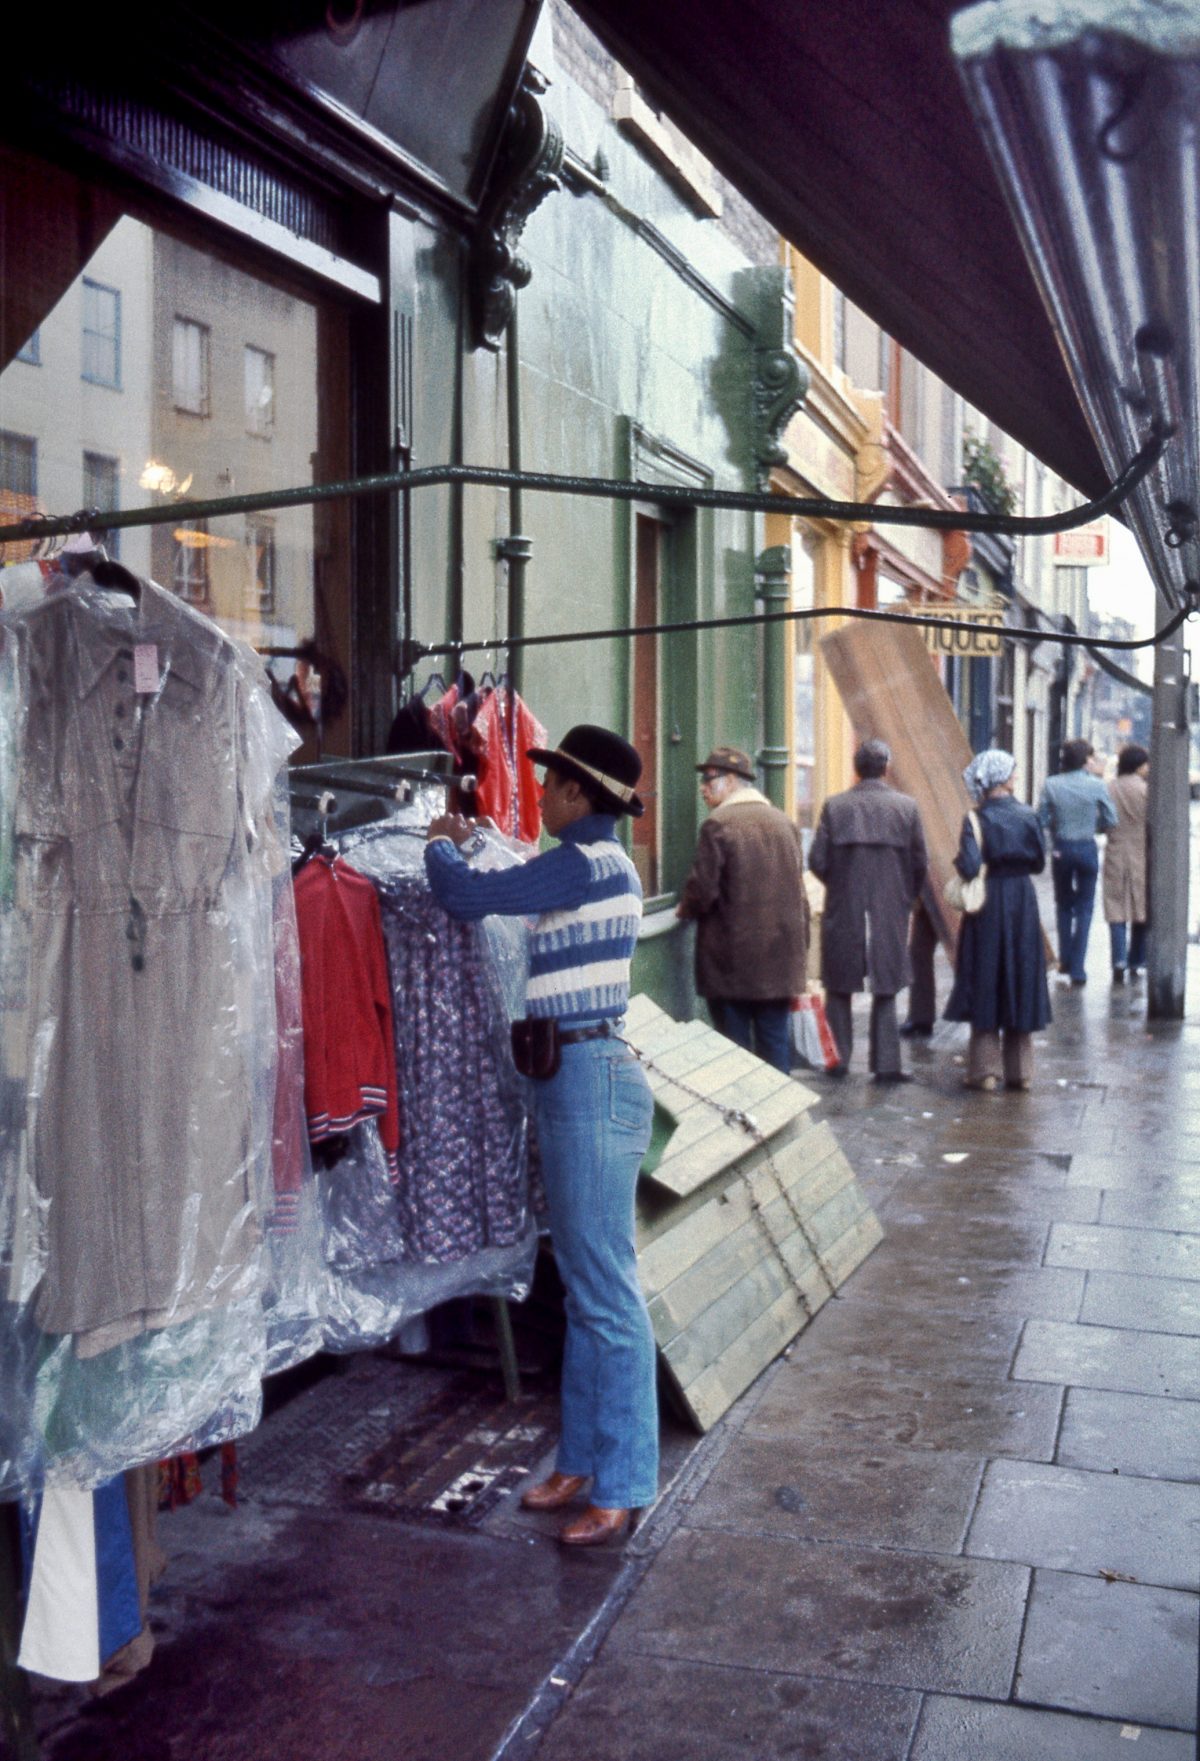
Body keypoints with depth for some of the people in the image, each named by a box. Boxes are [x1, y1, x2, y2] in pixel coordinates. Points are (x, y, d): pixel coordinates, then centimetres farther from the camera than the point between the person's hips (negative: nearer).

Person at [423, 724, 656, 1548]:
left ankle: (624, 1482, 8)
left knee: (607, 1288, -3)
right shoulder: (600, 863, 15)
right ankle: (583, 1458, 27)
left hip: (593, 1079, -10)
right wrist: (468, 846, 26)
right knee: (585, 1285, 16)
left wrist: (442, 844, 6)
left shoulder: (587, 863, -15)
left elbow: (467, 895, -14)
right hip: (575, 1078, 10)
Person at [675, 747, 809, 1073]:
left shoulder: (718, 825, -12)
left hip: (732, 960, -5)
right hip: (781, 960, 5)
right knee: (776, 1044, 12)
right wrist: (800, 951, 18)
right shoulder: (785, 823, 8)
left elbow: (702, 890, -16)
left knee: (735, 1049, 3)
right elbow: (799, 890, 12)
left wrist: (685, 909, 6)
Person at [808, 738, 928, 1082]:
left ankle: (838, 1059, 14)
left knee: (838, 988, 12)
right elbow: (920, 863, 0)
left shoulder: (834, 806, -4)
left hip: (842, 912, 0)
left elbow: (817, 860, -5)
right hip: (890, 912, 0)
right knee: (885, 989, 8)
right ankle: (886, 1064, 7)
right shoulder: (906, 806, -2)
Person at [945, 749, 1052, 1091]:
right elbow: (1039, 863, 3)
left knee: (984, 985, 5)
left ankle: (986, 1070, 4)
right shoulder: (1027, 815, -2)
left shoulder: (976, 819, -10)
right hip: (1023, 902, 2)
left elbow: (969, 867, -18)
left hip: (987, 907, -2)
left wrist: (960, 860, 3)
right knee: (1021, 980, 11)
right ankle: (1020, 1070, 16)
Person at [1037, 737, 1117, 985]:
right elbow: (1110, 820, -5)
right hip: (1087, 849, -1)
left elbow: (1041, 820, -7)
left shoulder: (1052, 785, -8)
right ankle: (1077, 968, 1)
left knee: (1064, 904, 21)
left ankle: (1065, 960, 24)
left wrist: (1053, 835, 9)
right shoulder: (1096, 786, -10)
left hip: (1060, 849, 1)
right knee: (1084, 908, 7)